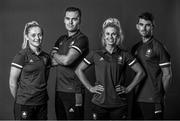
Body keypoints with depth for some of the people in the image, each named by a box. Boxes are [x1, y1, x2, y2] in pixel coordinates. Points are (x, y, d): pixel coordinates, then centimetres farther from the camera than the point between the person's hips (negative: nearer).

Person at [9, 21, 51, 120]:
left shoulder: (46, 57, 9)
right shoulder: (22, 56, -9)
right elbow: (12, 82, -7)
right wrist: (19, 99, 2)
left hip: (42, 104, 5)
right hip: (24, 105, -5)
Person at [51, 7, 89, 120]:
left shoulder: (81, 39, -9)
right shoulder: (61, 39, 15)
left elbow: (67, 60, -19)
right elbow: (52, 62, 8)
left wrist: (55, 55, 1)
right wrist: (62, 58, -10)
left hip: (74, 91, -7)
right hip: (59, 89, 7)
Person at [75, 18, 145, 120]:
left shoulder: (124, 55, 4)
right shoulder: (96, 55, 4)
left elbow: (140, 72, 9)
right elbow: (79, 70, 11)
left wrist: (128, 88, 2)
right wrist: (90, 87, 4)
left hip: (119, 105, 0)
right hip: (99, 103, 0)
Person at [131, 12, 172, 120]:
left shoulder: (158, 47, -7)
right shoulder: (135, 48, 12)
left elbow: (167, 75, -6)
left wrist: (160, 94, -2)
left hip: (153, 100, -6)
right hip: (137, 99, 6)